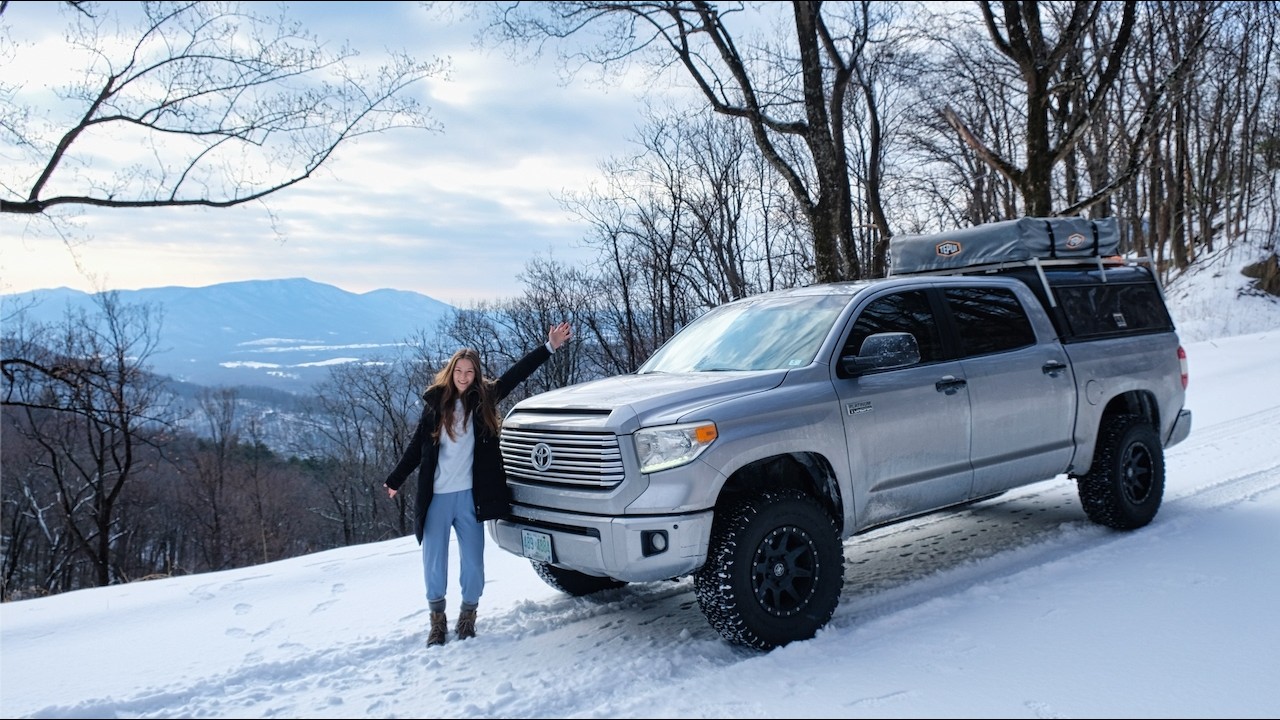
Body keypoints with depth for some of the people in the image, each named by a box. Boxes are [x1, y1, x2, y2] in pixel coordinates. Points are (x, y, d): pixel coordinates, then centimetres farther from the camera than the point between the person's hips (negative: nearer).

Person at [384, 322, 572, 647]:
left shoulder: (484, 399, 3)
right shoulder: (435, 403, 3)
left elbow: (517, 373, 1)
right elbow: (416, 446, 9)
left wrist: (549, 347, -4)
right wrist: (394, 480, 13)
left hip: (469, 495, 0)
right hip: (436, 496, 0)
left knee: (473, 562, 5)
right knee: (433, 562, 5)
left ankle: (468, 615, 25)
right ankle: (437, 619, 21)